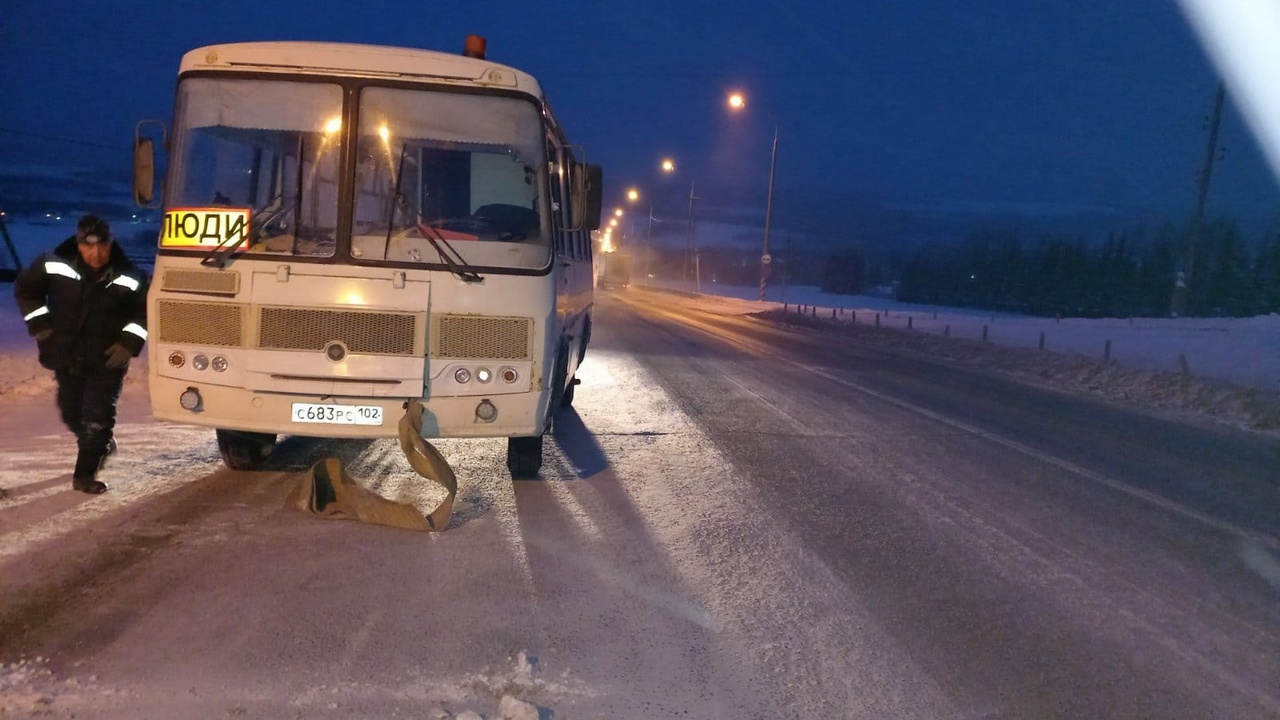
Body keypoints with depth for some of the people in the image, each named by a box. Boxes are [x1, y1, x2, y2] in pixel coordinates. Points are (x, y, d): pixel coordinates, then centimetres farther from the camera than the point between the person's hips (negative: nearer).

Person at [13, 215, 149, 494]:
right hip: (66, 357, 3)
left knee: (97, 417, -6)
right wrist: (40, 324, -3)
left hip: (107, 359, -3)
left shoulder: (128, 277, -10)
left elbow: (146, 310, 1)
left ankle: (85, 474, 1)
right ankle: (102, 444, 43)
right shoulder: (54, 264, -8)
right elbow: (25, 288, 7)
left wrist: (130, 342, -10)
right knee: (71, 413, 16)